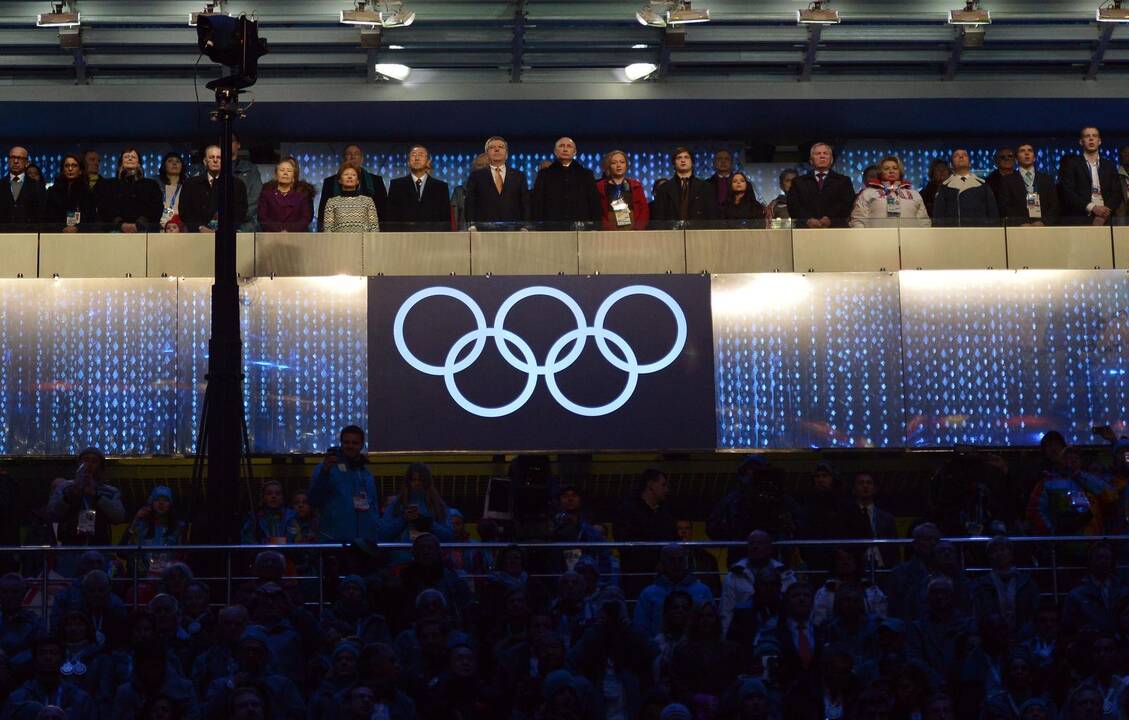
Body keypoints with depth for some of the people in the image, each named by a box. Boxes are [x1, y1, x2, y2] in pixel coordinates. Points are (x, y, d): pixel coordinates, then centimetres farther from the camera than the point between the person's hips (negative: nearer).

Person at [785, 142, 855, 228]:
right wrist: (808, 220, -10)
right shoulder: (798, 182, 22)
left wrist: (830, 220, -11)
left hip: (835, 227, 0)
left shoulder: (844, 181, 20)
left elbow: (847, 205, 6)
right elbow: (793, 206, 10)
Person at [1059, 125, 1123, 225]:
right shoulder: (1071, 163, 9)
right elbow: (1068, 192, -1)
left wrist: (1104, 215, -7)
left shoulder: (1109, 165, 18)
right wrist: (1092, 208, -12)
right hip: (1080, 219, -3)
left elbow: (1117, 194, 11)